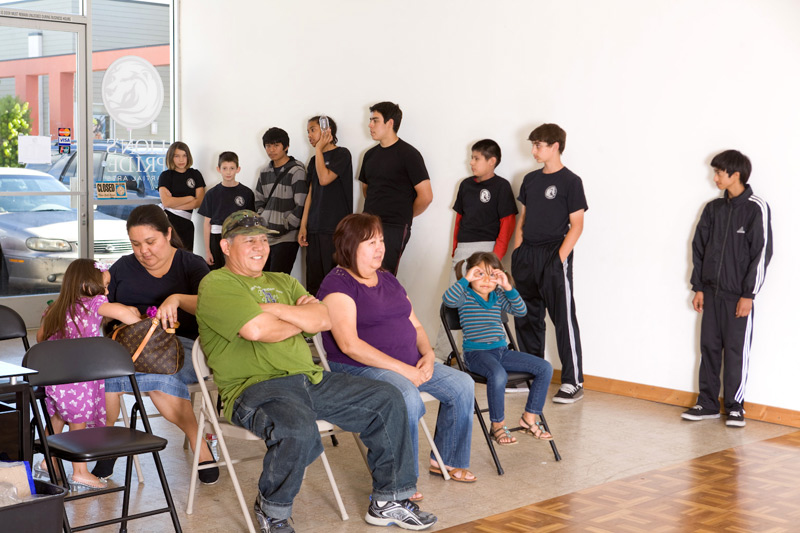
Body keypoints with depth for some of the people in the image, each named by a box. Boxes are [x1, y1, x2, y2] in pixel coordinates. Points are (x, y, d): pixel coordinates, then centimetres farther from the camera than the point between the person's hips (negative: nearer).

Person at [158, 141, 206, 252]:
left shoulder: (195, 174, 10)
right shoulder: (166, 175, 4)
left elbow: (200, 201, -1)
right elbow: (166, 201, -9)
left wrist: (175, 205, -7)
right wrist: (190, 198, -2)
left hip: (186, 223, 3)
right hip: (167, 221, -3)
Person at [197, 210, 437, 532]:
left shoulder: (282, 283, 23)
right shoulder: (216, 285, -1)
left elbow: (322, 319, 6)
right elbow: (259, 330, -17)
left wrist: (272, 309, -6)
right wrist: (298, 323, 3)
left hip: (310, 380, 8)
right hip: (253, 386, -8)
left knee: (387, 401, 1)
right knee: (298, 430, -38)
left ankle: (389, 501, 10)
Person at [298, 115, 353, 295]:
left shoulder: (341, 154, -2)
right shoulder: (314, 160, 19)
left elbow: (324, 179, -15)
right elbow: (311, 194, 18)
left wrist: (319, 149, -5)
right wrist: (303, 226, 12)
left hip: (335, 228, -7)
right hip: (315, 229, 7)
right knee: (313, 282, 4)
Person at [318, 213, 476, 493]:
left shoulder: (387, 280, 17)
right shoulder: (338, 284, -10)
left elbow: (415, 325, 22)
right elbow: (349, 344, -20)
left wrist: (428, 354, -1)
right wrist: (403, 369, -21)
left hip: (409, 365, 9)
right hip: (359, 368, -9)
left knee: (463, 385, -1)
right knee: (408, 398, -35)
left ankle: (446, 460, 15)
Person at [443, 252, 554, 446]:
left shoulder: (498, 296, 15)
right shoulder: (465, 295, 0)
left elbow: (521, 311, 3)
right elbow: (448, 299, -22)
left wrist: (508, 287, -6)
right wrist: (466, 279, -18)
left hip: (502, 351, 7)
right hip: (476, 353, -7)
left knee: (545, 368, -4)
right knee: (498, 374, -39)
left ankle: (529, 418, 4)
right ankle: (498, 425, -19)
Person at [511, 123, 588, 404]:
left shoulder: (570, 181, -5)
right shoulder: (530, 179, 14)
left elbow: (576, 225, -7)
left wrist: (560, 257, -15)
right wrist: (517, 253, 10)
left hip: (554, 257, -7)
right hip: (527, 256, 7)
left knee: (564, 319, -6)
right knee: (526, 318, 11)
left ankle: (573, 382, -1)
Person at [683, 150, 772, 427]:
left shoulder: (756, 209, -7)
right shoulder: (713, 208, 9)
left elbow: (762, 253, -10)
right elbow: (699, 247, 13)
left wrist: (748, 294, -12)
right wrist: (699, 287, 8)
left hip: (739, 294, -5)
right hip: (712, 292, 5)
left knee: (736, 350, 0)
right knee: (709, 346, 8)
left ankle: (735, 406, 10)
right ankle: (708, 403, 16)